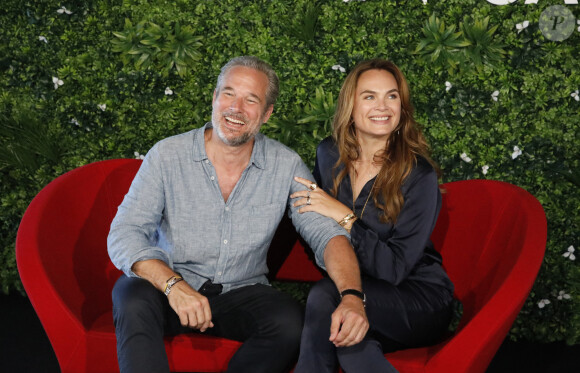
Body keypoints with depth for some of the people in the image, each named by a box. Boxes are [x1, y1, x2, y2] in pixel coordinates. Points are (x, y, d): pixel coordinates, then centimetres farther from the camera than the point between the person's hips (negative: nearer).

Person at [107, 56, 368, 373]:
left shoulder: (286, 166, -3)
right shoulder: (167, 155, -7)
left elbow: (325, 231, -9)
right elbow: (124, 234, -12)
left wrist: (351, 296, -30)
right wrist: (173, 284, -30)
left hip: (241, 294, 2)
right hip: (168, 290, -2)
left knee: (291, 321, -28)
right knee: (134, 299, -34)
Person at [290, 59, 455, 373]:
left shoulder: (419, 175, -13)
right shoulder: (329, 154, 1)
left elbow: (396, 268, -20)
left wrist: (344, 217, -24)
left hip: (419, 298, -3)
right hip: (350, 288, 3)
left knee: (324, 297, -31)